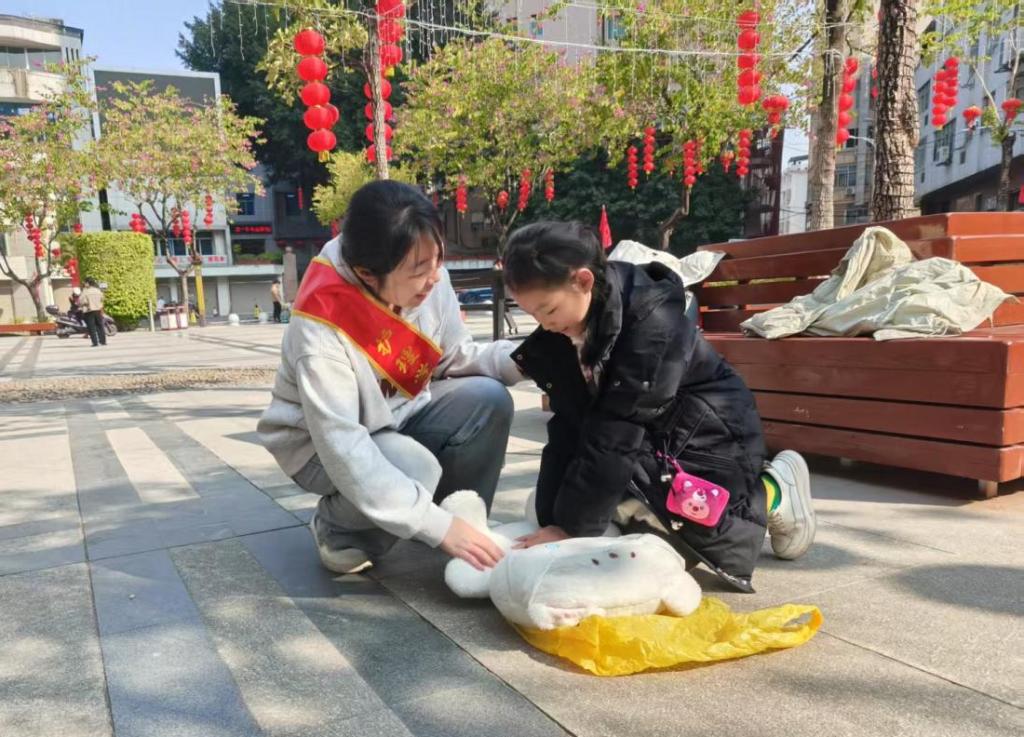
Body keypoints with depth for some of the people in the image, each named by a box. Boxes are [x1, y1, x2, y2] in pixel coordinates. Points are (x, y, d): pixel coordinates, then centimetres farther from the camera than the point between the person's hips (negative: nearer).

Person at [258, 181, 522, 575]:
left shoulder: (429, 280, -18)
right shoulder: (322, 331, -33)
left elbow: (457, 357, -5)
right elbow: (345, 450, -36)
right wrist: (437, 526, -39)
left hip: (400, 414, 6)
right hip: (324, 444, -5)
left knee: (488, 400, -20)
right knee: (416, 469, -35)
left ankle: (467, 527, 1)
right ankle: (337, 529, -1)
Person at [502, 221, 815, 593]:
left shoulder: (652, 320, -33)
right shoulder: (558, 336, -10)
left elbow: (617, 433, -32)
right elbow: (568, 426, -10)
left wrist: (572, 526, -28)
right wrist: (550, 520, -16)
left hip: (707, 432, -7)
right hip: (647, 440, 7)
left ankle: (773, 491, 16)